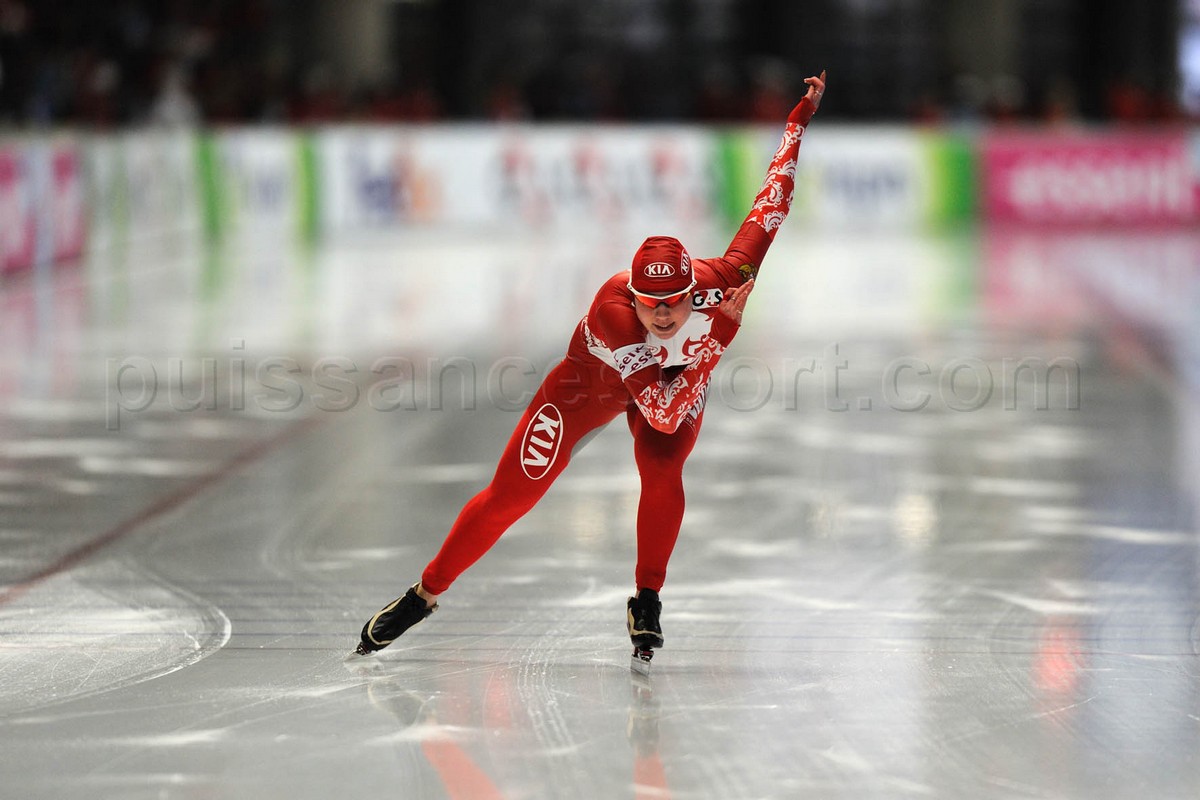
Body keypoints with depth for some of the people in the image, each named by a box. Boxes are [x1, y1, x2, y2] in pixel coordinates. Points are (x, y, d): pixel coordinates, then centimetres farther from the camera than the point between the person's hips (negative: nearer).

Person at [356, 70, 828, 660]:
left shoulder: (721, 281, -37)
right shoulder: (611, 311, -44)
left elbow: (771, 201, -23)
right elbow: (663, 410, -47)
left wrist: (802, 116, -18)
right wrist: (722, 329, -52)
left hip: (682, 371, 2)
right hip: (596, 374, -2)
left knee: (662, 472, -26)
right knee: (511, 494, -3)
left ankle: (647, 602, -5)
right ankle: (424, 593, 15)